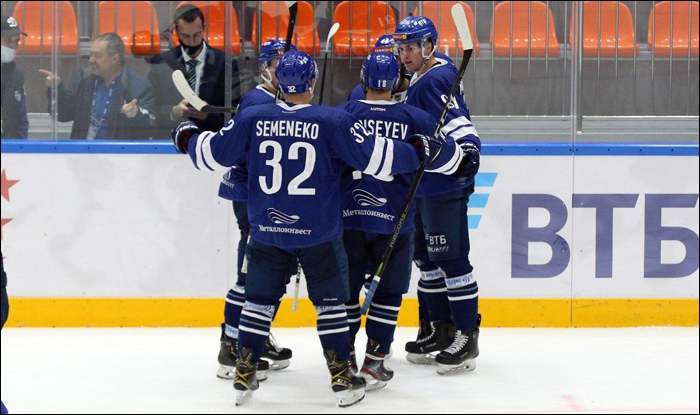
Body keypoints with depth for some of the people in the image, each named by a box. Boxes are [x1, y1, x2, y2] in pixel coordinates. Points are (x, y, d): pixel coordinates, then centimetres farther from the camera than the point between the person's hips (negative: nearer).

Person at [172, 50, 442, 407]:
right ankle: (342, 379, 10)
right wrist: (418, 153, 3)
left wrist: (188, 139, 26)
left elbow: (213, 153, 5)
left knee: (259, 300, 13)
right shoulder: (333, 121, -11)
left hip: (267, 230, 2)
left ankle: (244, 375, 14)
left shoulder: (252, 119, -3)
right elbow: (374, 157, -11)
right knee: (330, 301, 8)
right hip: (319, 236, -2)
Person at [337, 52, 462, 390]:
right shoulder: (413, 118, -3)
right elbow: (448, 159, 4)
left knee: (346, 289, 12)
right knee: (387, 292, 9)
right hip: (393, 221, -1)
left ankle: (344, 359, 15)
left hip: (348, 218, 1)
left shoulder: (343, 115, -1)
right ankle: (374, 363, 7)